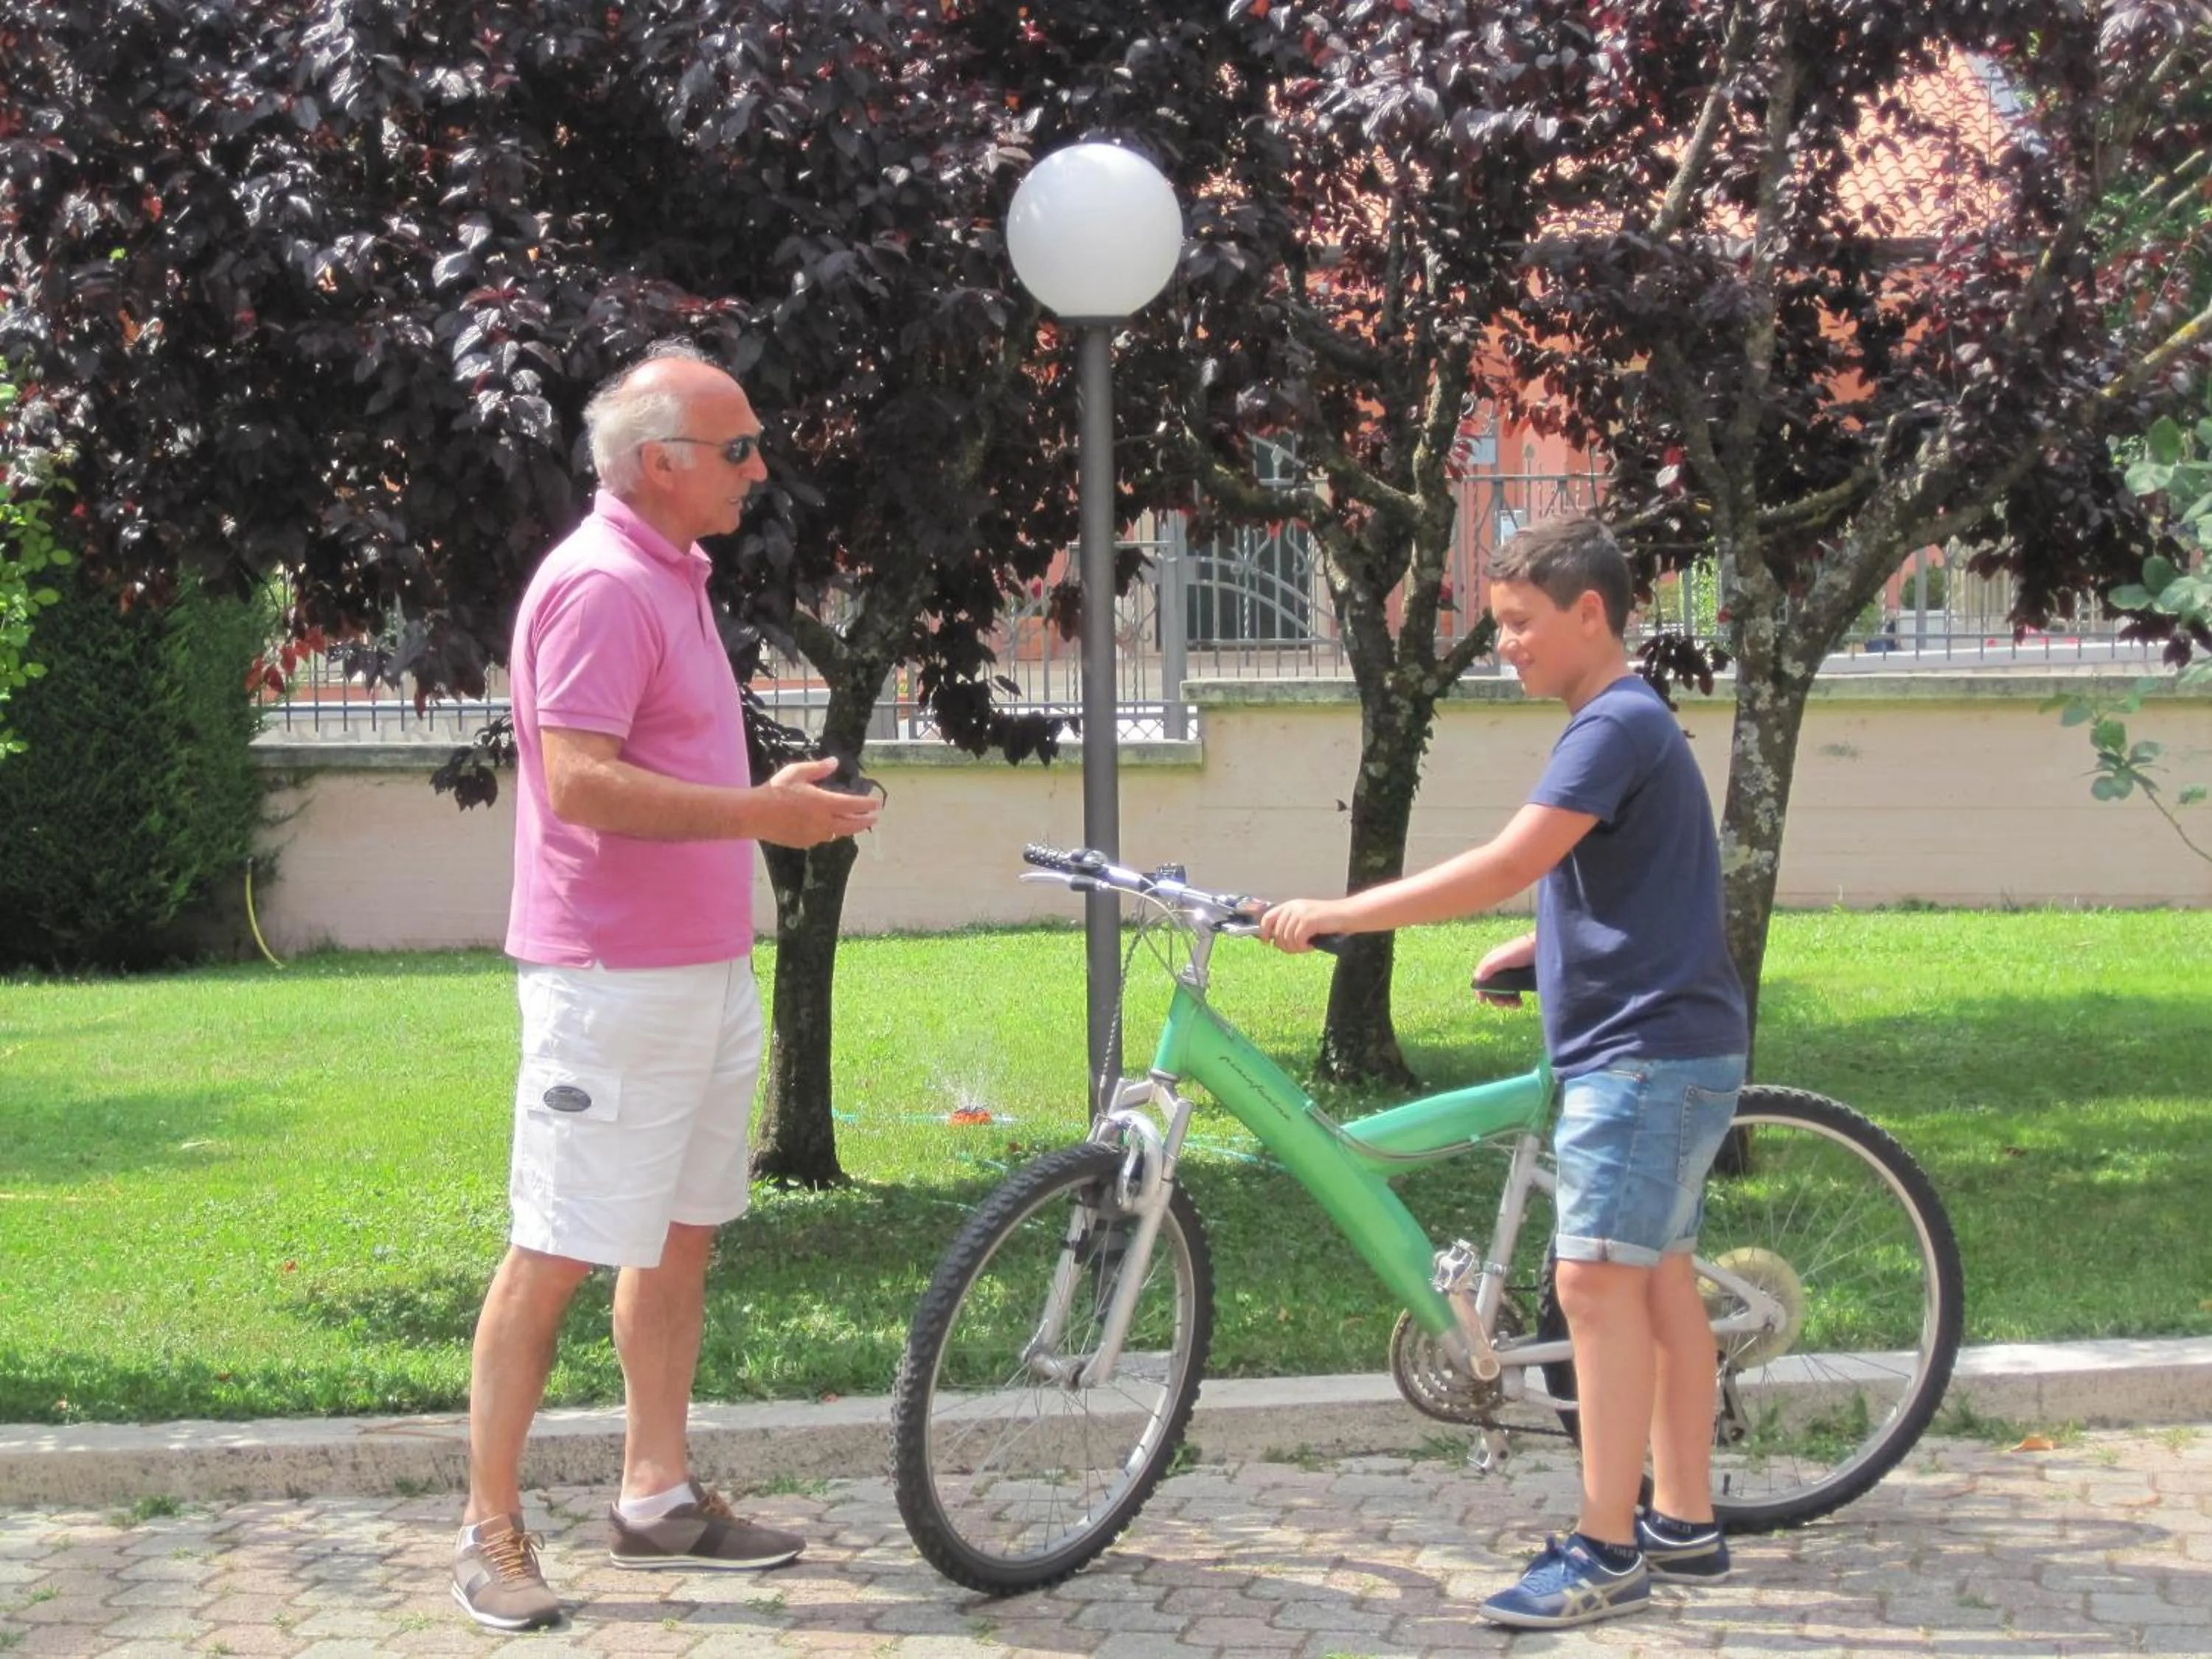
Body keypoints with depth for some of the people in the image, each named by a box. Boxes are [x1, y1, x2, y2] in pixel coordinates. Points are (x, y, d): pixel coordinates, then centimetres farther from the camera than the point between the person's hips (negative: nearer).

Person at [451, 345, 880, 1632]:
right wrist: (761, 813, -25)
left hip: (706, 968, 10)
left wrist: (776, 807, 14)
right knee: (559, 1253, -4)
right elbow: (583, 782, -25)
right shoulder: (601, 584, -17)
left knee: (681, 1235, 13)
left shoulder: (672, 574, 14)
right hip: (612, 980, -10)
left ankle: (658, 1497, 22)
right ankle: (492, 1527, 4)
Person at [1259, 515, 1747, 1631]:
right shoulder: (1619, 725, 17)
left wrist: (1337, 914, -24)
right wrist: (1529, 950, 12)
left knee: (1597, 1280, -12)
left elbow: (1506, 867, -26)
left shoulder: (1617, 725, -16)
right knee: (1659, 1279, 13)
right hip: (1658, 1045, 11)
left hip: (1649, 1050, -11)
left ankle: (1606, 1553, -10)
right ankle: (1684, 1522, 20)